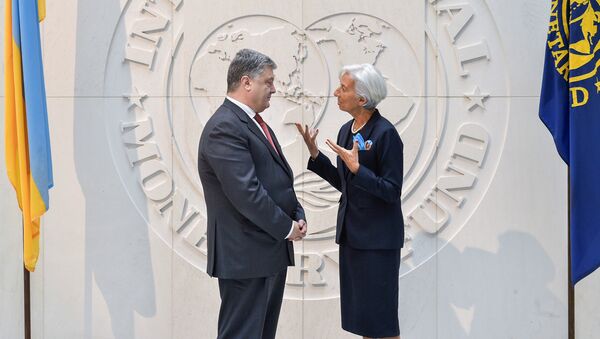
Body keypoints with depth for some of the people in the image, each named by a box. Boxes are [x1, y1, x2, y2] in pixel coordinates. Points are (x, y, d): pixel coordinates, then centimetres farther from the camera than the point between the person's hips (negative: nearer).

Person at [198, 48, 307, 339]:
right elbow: (246, 193, -23)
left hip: (271, 250, 10)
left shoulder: (254, 123, 15)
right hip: (245, 256, -10)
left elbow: (280, 177, 18)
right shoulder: (224, 128, -17)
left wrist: (297, 216, 3)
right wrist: (287, 228, -13)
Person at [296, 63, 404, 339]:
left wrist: (357, 168, -26)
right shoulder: (346, 129, 8)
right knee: (358, 314, 14)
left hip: (377, 236, -8)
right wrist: (315, 154, 5)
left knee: (380, 316, 1)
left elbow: (392, 191, -17)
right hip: (351, 232, 8)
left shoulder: (385, 133, -16)